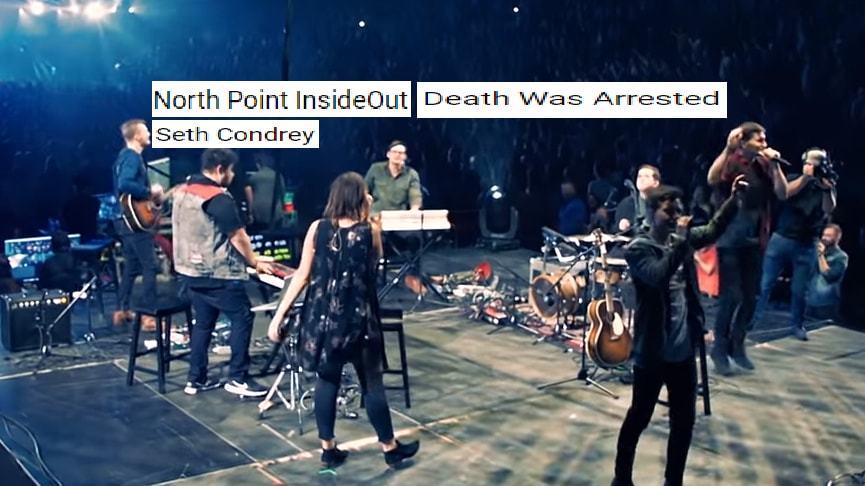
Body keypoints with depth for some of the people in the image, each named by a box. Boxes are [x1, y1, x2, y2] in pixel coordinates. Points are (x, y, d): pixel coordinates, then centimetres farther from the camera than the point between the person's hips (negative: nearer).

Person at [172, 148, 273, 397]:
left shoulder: (181, 192, 9)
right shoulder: (218, 198, -18)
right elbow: (238, 236, -15)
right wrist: (255, 262, -1)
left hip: (188, 270, 9)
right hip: (217, 274, -9)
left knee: (203, 321, 16)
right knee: (242, 318, 1)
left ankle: (196, 379, 19)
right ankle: (238, 379, 3)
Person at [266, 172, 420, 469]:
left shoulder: (317, 228, -3)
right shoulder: (370, 231, -7)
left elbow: (302, 276, -3)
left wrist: (279, 315, 2)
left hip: (322, 315, 2)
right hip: (358, 316, -2)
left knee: (327, 380, 13)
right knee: (371, 383, 9)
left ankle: (328, 450, 21)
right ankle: (390, 448, 24)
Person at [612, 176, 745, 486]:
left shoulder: (683, 239, 7)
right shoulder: (637, 249, -12)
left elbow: (713, 230, 0)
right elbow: (659, 276, -28)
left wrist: (734, 199, -13)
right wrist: (680, 242, -25)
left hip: (683, 350, 6)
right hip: (652, 353, -6)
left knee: (684, 421, 14)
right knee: (639, 417, 9)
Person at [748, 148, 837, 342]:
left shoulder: (827, 186, 5)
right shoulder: (794, 179, 4)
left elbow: (829, 210, -11)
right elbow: (784, 193, -17)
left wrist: (826, 188, -24)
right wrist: (806, 177, -21)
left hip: (807, 246, 0)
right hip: (781, 239, 0)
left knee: (799, 289, 4)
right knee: (765, 282, 2)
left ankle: (797, 325, 17)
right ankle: (753, 318, 11)